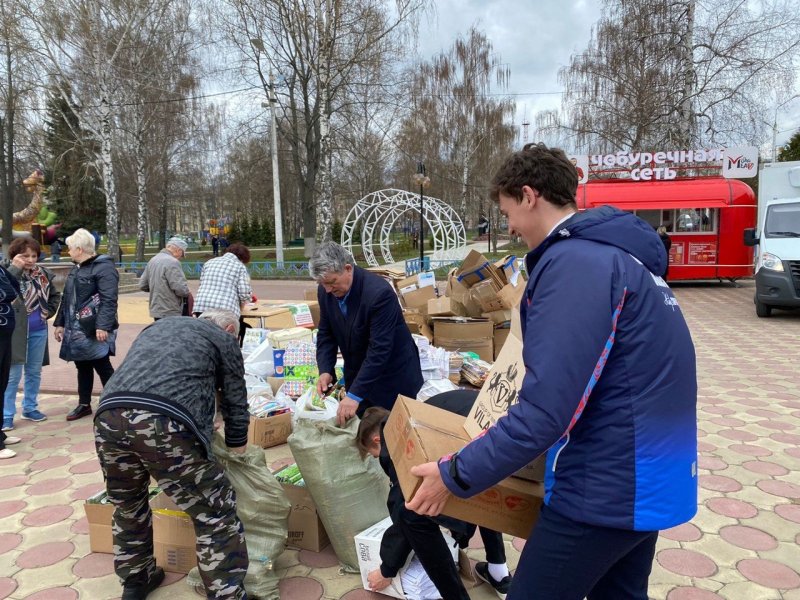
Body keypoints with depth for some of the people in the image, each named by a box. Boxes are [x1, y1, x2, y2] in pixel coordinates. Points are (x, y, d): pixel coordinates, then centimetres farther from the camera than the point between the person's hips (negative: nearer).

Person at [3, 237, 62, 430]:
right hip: (16, 332, -5)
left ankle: (30, 408, 29)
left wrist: (48, 312, 5)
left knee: (34, 372, 15)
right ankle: (6, 415, 9)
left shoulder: (43, 274, 5)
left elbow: (55, 295, 19)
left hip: (39, 331, 6)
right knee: (12, 375, 0)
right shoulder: (10, 273, -11)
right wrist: (15, 268, -29)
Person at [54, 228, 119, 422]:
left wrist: (103, 326, -28)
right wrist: (60, 323, 20)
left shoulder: (103, 267, -13)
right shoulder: (76, 269, 16)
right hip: (76, 328, 9)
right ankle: (84, 405, 27)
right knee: (82, 367, 16)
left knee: (103, 367, -1)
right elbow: (67, 298, 22)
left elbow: (109, 300, -21)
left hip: (94, 330, -9)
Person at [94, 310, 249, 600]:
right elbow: (235, 406, 22)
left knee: (127, 506, 31)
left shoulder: (157, 326, 36)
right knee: (215, 515, 8)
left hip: (109, 416, 7)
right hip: (165, 423, -6)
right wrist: (237, 457, 36)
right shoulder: (224, 339, 21)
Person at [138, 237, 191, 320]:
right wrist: (187, 293, -2)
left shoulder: (152, 260, 11)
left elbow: (142, 286, 16)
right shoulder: (172, 262, -17)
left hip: (155, 310, 9)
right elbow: (180, 288, -22)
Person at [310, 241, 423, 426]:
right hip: (357, 375, 6)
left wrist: (355, 395, -32)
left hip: (392, 378, -5)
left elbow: (379, 350, -31)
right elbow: (326, 334, 2)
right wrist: (325, 370, -13)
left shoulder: (379, 293, -29)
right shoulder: (326, 291, -8)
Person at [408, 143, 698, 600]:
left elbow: (547, 410, -27)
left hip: (605, 488, -10)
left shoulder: (574, 262, -21)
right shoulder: (618, 250, 10)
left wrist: (456, 476, -17)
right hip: (650, 476, 10)